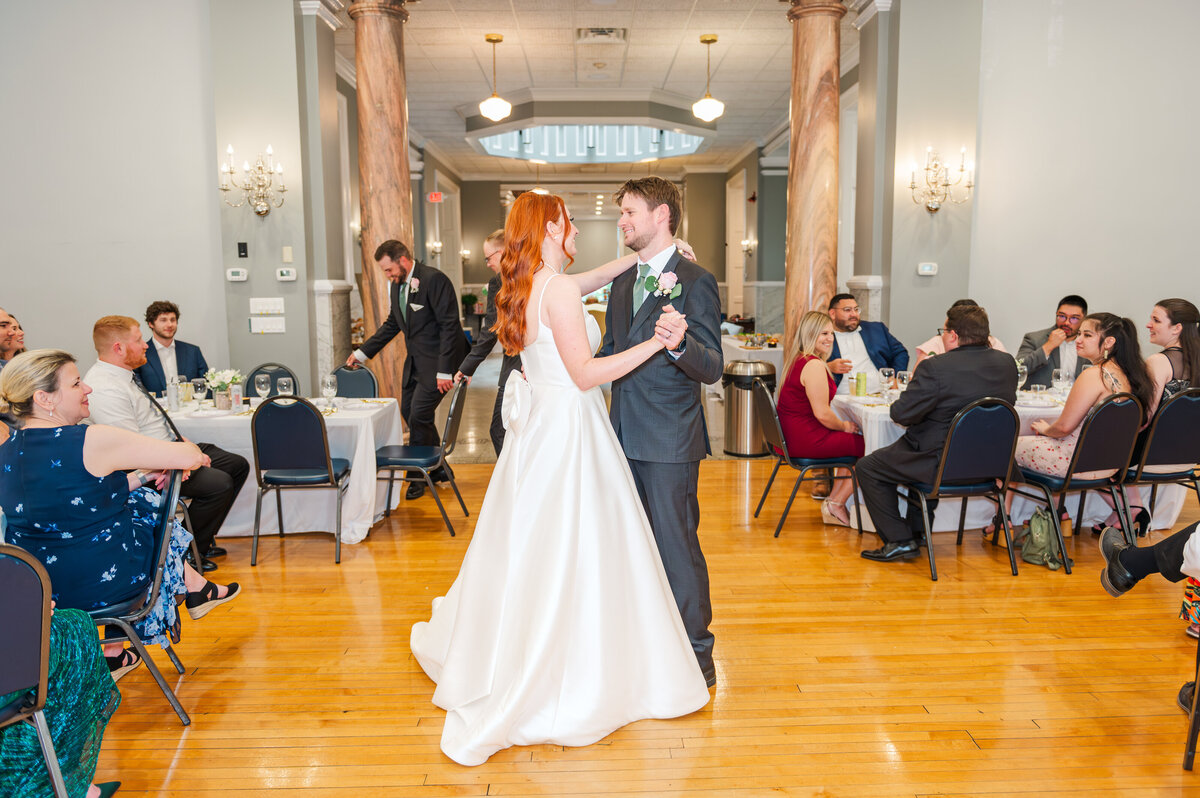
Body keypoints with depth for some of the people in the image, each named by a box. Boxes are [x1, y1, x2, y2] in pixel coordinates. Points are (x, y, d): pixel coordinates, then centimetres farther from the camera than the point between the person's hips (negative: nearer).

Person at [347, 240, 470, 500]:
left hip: (437, 360, -9)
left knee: (419, 416, -9)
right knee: (408, 412, 13)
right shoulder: (397, 285, 8)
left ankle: (419, 477, 9)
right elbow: (392, 324, 20)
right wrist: (362, 352, 15)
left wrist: (444, 371, -23)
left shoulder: (434, 280, -18)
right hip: (415, 359, 9)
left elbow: (449, 326, -20)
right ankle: (437, 468, 29)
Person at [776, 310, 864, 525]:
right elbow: (822, 413, -21)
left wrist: (843, 426, 15)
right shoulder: (814, 365, -18)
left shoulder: (798, 361, 15)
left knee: (855, 442, 21)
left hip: (793, 438, 10)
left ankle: (833, 503, 20)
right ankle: (836, 505, 9)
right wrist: (845, 426, -2)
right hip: (807, 441, -10)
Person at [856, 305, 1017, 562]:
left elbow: (901, 414, -20)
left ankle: (900, 541, 11)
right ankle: (917, 532, 40)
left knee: (867, 468, 11)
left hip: (945, 466, -8)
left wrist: (913, 387, 3)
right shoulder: (1007, 363, -1)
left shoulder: (936, 367, -23)